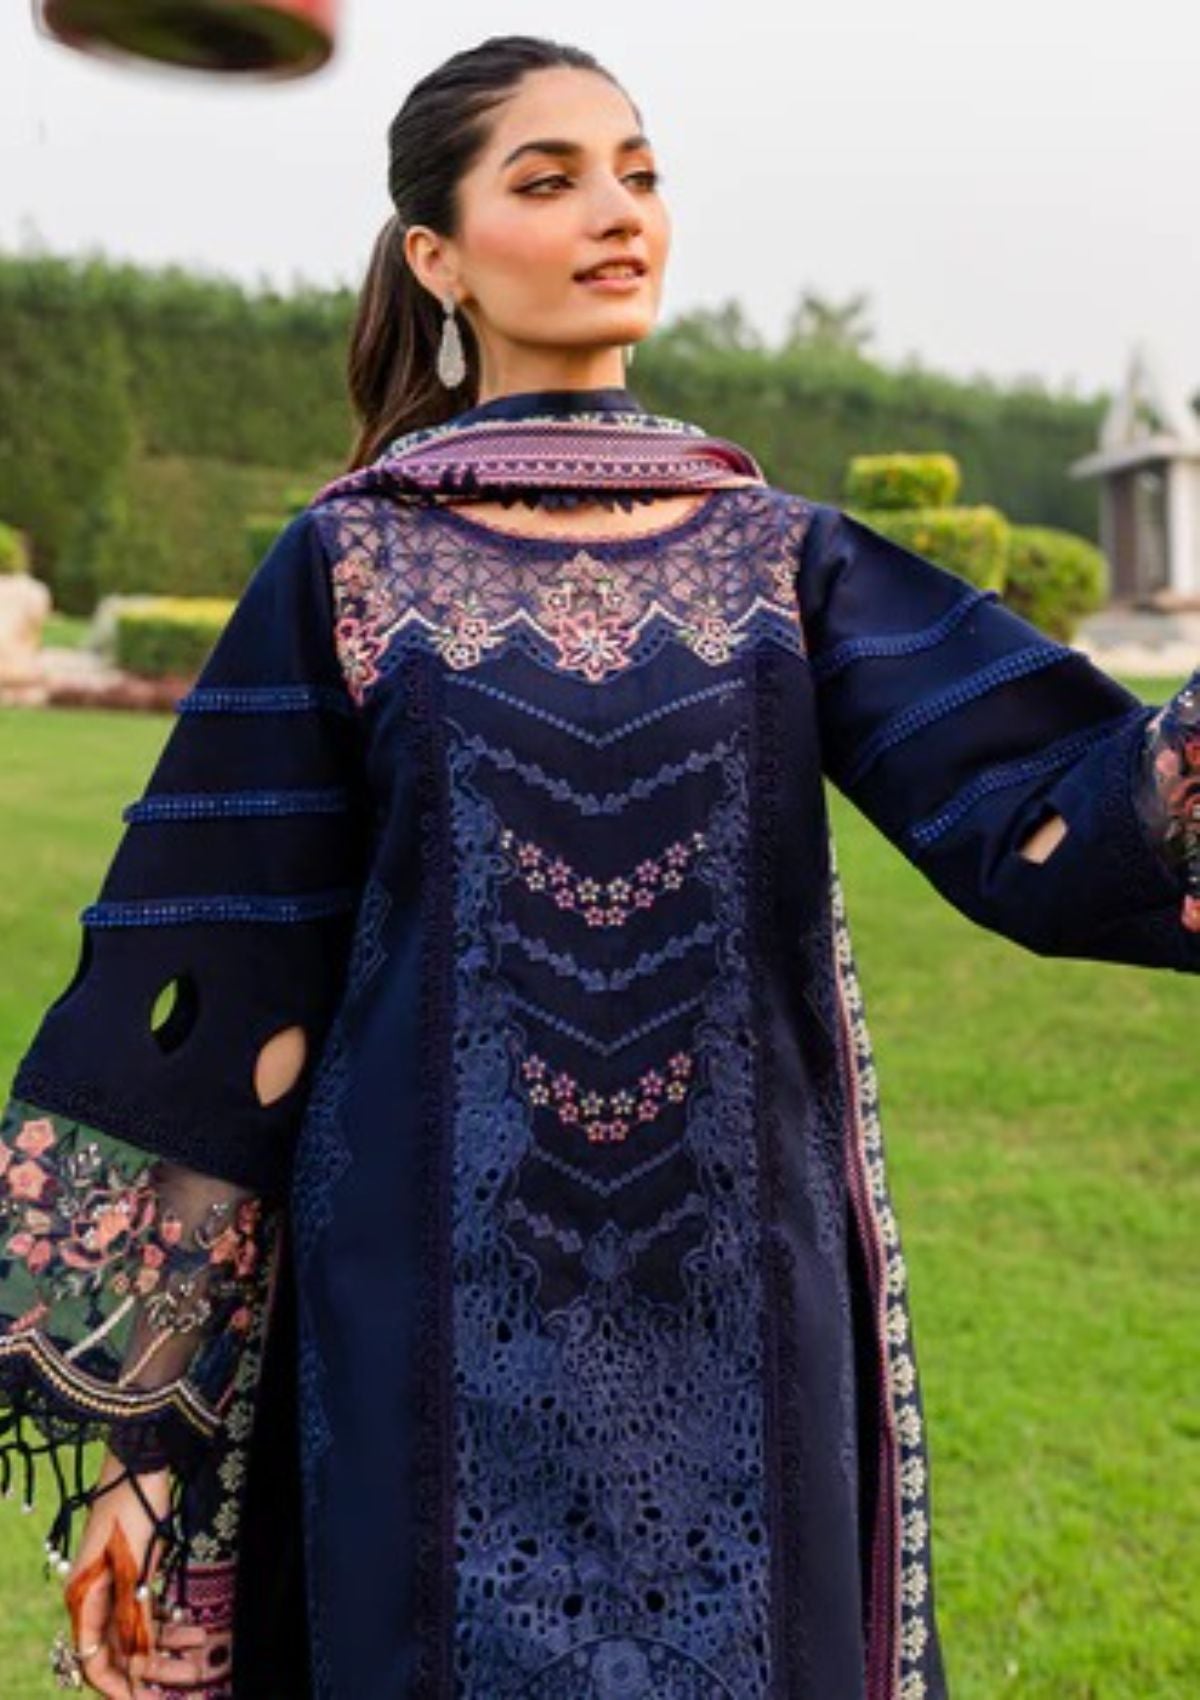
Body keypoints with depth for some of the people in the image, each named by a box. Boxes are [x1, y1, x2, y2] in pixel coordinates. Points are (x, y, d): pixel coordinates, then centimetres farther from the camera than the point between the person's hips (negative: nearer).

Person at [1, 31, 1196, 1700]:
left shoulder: (785, 555, 6)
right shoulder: (344, 568, -1)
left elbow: (1031, 809, -6)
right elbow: (218, 990, -3)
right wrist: (144, 1420, -4)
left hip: (736, 1311, 2)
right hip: (442, 1315, -2)